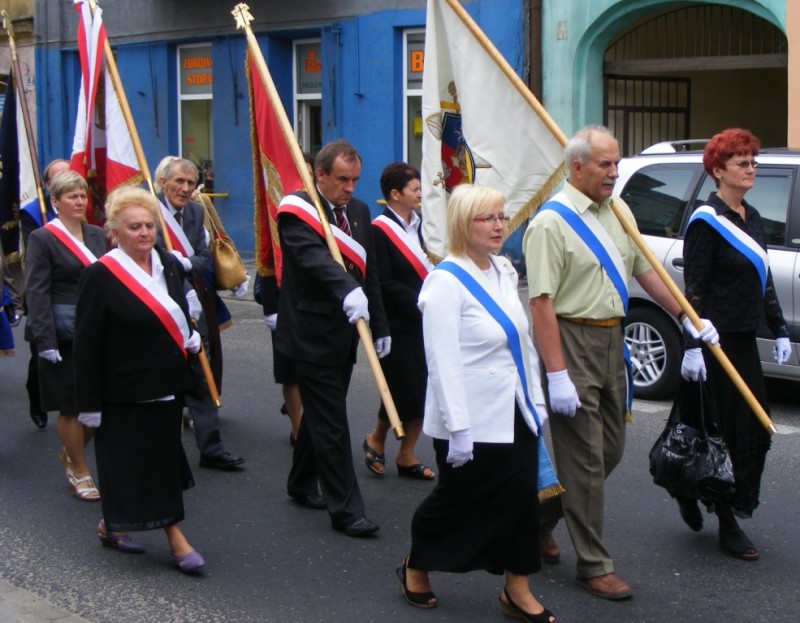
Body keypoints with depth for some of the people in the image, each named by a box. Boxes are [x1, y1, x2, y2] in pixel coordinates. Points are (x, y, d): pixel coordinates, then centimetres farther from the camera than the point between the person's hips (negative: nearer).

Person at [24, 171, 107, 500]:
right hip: (65, 333, -5)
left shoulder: (97, 235, 11)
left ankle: (71, 454, 31)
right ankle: (80, 473, 20)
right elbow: (36, 292, -11)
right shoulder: (42, 239, -6)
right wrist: (45, 341, -17)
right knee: (71, 405, 4)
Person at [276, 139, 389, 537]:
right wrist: (347, 291, -50)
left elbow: (369, 273, 14)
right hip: (312, 335, -8)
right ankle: (345, 509, -3)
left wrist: (379, 327, 12)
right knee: (331, 423, -7)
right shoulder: (297, 211, -13)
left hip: (346, 332, 8)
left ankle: (301, 485, 34)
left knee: (320, 412, 18)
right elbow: (315, 256, -33)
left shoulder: (359, 211, 10)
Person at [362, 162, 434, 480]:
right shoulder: (380, 230, -12)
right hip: (397, 326, -7)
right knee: (403, 388, -4)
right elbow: (384, 284, -16)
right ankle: (376, 439, 23)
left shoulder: (415, 224, 12)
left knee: (425, 388, 7)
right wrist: (419, 302, -19)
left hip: (423, 322, 7)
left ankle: (406, 456, 19)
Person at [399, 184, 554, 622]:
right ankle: (415, 567, 32)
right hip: (474, 421, -7)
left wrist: (536, 402, 15)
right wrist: (458, 428, -22)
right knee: (457, 500, 8)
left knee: (520, 499, 7)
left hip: (515, 414, 7)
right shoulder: (446, 281, -16)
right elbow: (444, 361, -20)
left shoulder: (503, 272, 8)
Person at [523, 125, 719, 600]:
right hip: (572, 342, -8)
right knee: (585, 458, -1)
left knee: (610, 451, 15)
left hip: (612, 340, 8)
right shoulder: (552, 222, -15)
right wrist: (557, 374, -23)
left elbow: (644, 269, 19)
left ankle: (542, 519, 34)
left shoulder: (618, 211, 9)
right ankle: (594, 566, 11)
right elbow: (541, 303, -19)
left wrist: (687, 317, 16)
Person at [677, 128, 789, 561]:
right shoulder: (706, 222, -11)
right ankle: (727, 525, 8)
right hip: (717, 340, -8)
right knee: (729, 429, -3)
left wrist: (779, 330, 17)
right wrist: (693, 345, -21)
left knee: (754, 427, 9)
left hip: (744, 338, 8)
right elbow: (693, 288, -15)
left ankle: (692, 491, 25)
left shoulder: (751, 218, 14)